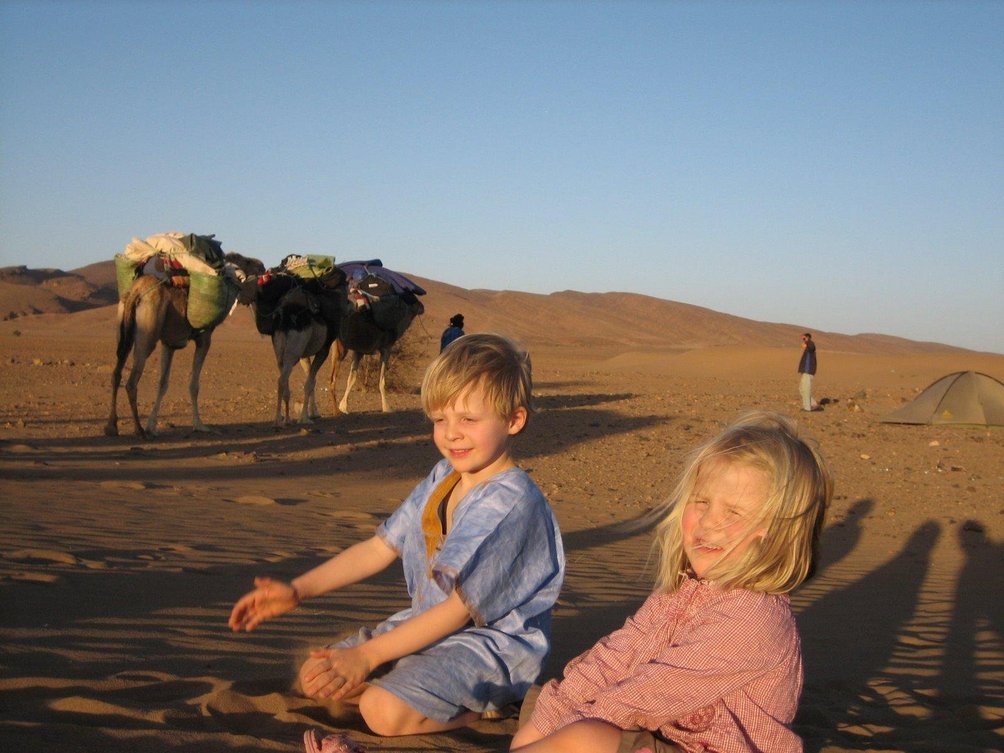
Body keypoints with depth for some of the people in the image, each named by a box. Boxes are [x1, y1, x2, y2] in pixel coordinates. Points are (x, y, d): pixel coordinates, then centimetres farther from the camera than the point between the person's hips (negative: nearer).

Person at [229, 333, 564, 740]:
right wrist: (297, 591, 6)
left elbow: (460, 609, -23)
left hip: (490, 642, -9)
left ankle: (486, 704, -4)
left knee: (384, 710, -30)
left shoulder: (510, 504, -23)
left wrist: (366, 655, -22)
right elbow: (380, 548, 12)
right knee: (316, 677, 4)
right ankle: (463, 692, 1)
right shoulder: (441, 480, 5)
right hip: (427, 625, 10)